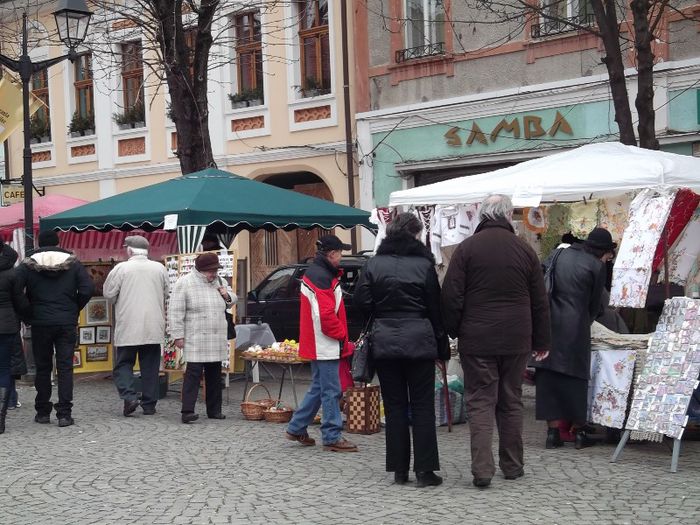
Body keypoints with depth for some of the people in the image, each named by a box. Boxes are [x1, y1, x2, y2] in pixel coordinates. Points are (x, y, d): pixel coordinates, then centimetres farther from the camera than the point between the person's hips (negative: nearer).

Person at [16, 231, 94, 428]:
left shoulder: (28, 265, 0)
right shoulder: (73, 263, 1)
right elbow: (87, 288, -7)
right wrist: (75, 309, 7)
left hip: (40, 323, 0)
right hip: (67, 323, 0)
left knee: (43, 367, 11)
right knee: (65, 367, 2)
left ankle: (43, 411, 15)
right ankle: (64, 413, -3)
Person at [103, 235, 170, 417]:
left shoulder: (121, 268, -8)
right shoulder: (160, 268, 3)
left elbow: (108, 293, -2)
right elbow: (166, 293, 14)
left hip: (127, 328, -3)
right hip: (154, 327, 3)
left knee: (123, 364, 9)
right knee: (150, 367, 10)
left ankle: (129, 396, -10)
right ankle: (149, 405, 11)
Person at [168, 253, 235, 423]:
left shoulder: (217, 282, 13)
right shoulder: (184, 283, -8)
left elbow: (231, 301, 28)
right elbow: (175, 312, -10)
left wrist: (227, 296, 5)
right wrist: (178, 335, -13)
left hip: (217, 340, 7)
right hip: (195, 341, -7)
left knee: (214, 374, 11)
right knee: (193, 373, -11)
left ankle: (214, 410, 19)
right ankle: (187, 411, -11)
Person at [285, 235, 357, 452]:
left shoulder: (314, 273, 16)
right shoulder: (322, 278, -18)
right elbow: (326, 314, -24)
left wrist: (341, 338, 18)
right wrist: (342, 336, -12)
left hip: (318, 345, 11)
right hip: (325, 345, -11)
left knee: (318, 387, 18)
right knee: (331, 391, -5)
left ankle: (296, 429, 25)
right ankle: (332, 437, -1)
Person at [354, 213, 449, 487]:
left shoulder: (374, 263, 2)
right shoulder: (424, 264, -3)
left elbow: (362, 300, -2)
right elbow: (436, 308, -1)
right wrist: (442, 345, 5)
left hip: (384, 341, 2)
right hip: (419, 341, -2)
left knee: (394, 405, 8)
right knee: (422, 405, 3)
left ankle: (399, 469, 11)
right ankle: (424, 469, 1)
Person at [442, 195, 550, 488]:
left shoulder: (467, 248, -5)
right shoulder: (524, 250, 4)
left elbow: (451, 296, -7)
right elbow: (539, 302, 9)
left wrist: (453, 332, 6)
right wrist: (541, 342, 16)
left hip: (476, 340, -2)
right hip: (516, 341, 2)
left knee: (480, 402, 0)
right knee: (511, 402, 13)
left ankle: (482, 469, -10)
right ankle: (512, 466, 19)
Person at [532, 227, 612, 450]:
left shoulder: (563, 254, 12)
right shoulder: (597, 267, -1)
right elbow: (594, 304, 5)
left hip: (550, 321, 4)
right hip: (575, 325, -4)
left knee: (548, 375, 6)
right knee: (575, 375, 5)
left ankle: (553, 431, 8)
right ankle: (578, 431, 12)